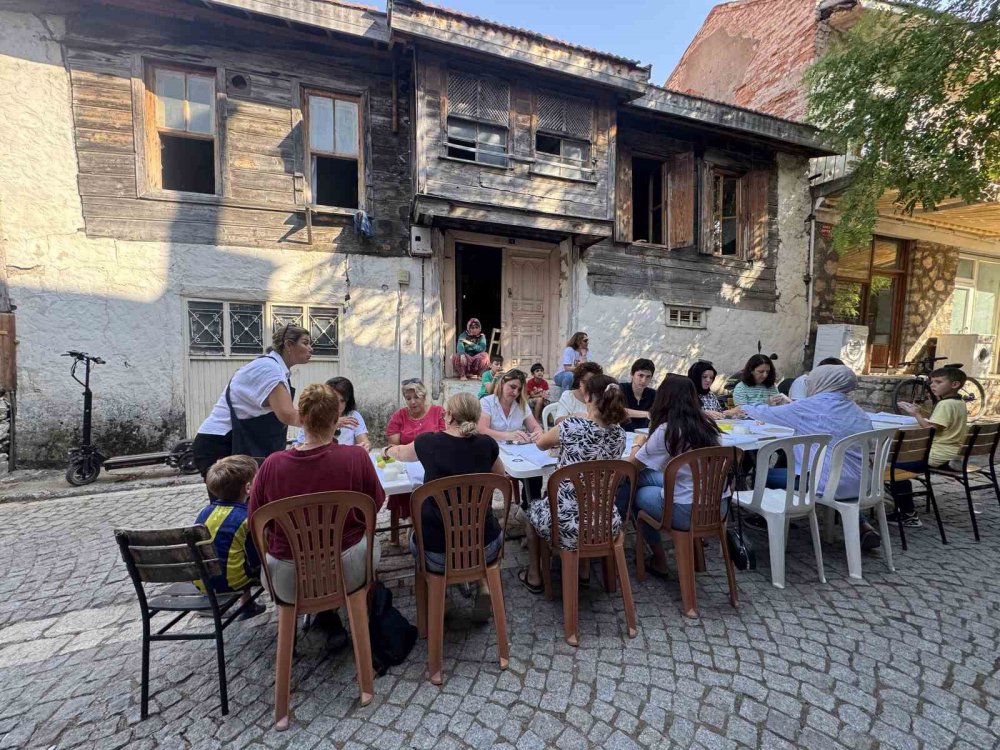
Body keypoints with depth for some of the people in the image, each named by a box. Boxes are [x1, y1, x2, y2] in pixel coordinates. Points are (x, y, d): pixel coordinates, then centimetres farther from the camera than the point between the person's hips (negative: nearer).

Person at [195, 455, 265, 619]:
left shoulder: (205, 511, -3)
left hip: (200, 582, 7)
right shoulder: (247, 518, -21)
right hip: (230, 583, -7)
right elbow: (256, 561, -14)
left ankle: (247, 606, 37)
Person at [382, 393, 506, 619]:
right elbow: (502, 478, 14)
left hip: (437, 554, 1)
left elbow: (401, 453, 18)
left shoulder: (428, 442, -7)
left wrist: (387, 451, 39)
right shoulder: (487, 444, -7)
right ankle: (485, 585, 19)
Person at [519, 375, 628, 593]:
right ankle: (584, 570, 46)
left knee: (534, 507, 29)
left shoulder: (571, 426, -21)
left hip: (568, 525, -4)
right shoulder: (619, 434, -5)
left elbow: (541, 444, 0)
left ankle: (534, 576, 39)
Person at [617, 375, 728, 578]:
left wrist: (638, 444, 15)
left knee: (636, 492, 19)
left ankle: (658, 559, 30)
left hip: (688, 512, -6)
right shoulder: (706, 423, 2)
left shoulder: (666, 430, -16)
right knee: (646, 476, 18)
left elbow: (632, 465, -3)